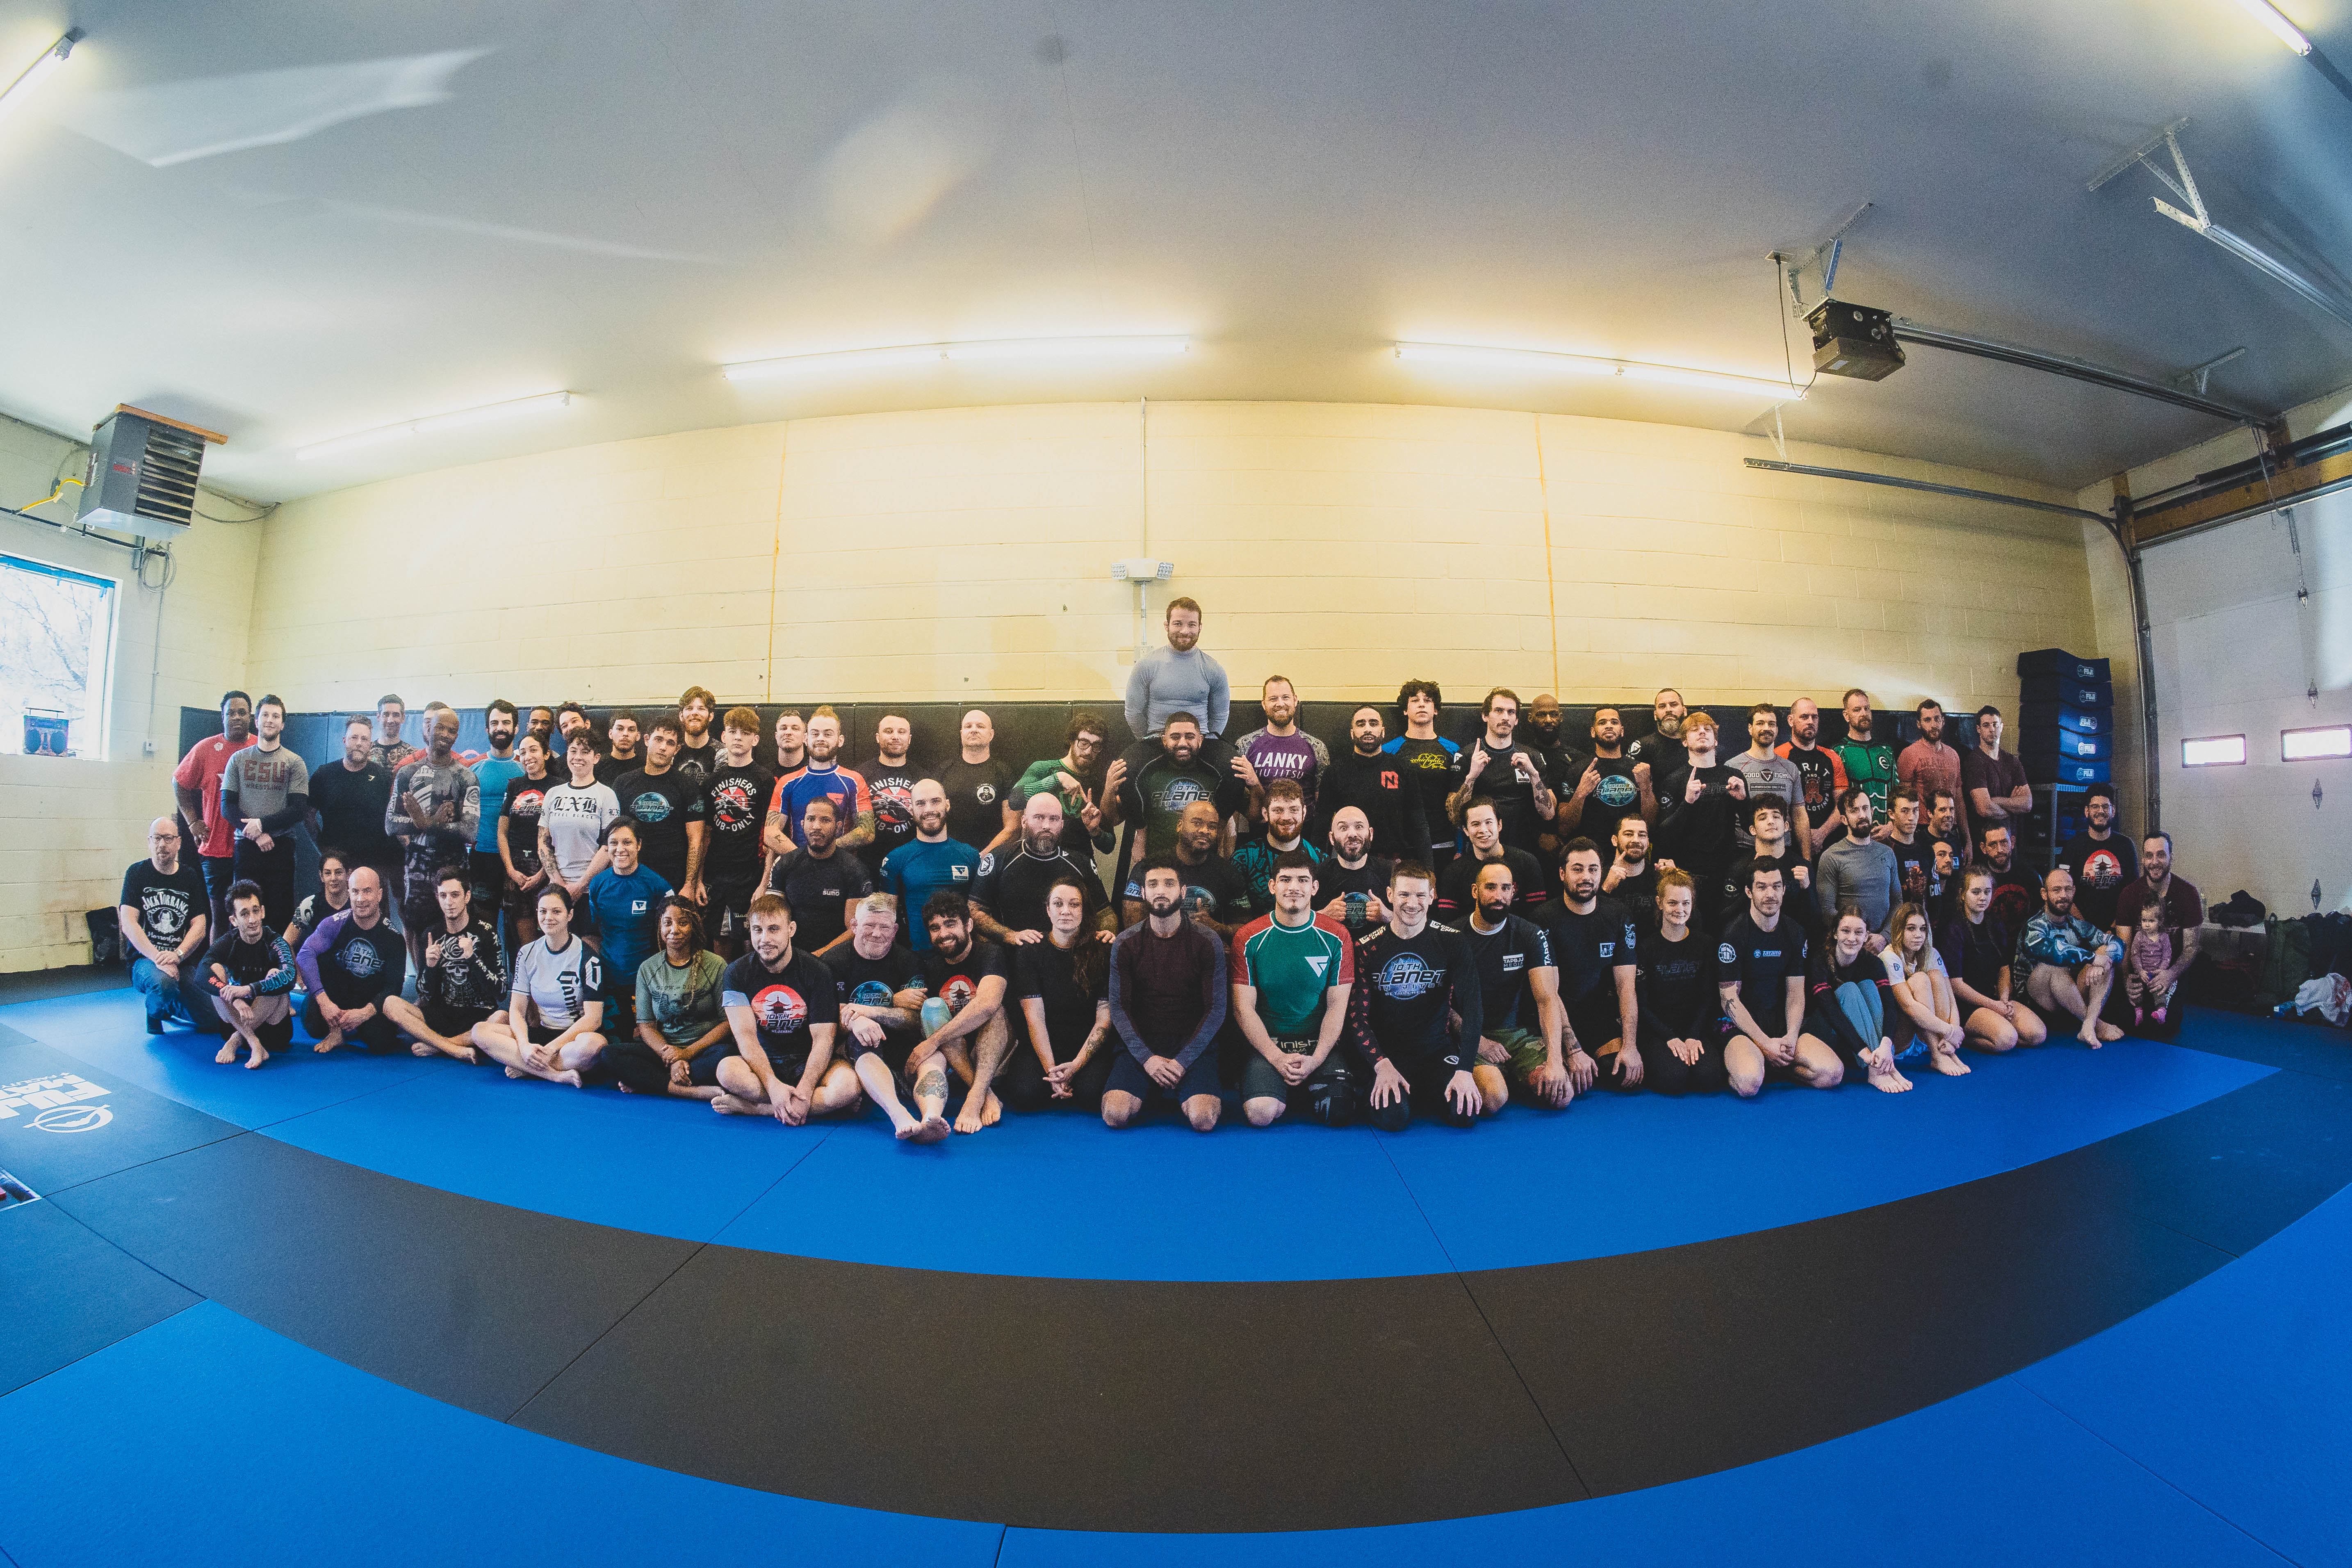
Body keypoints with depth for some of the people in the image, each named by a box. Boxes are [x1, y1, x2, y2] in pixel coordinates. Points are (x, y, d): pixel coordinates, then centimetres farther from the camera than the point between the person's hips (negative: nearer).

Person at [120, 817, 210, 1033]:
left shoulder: (190, 876, 8)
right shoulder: (137, 873, 0)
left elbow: (200, 926, 3)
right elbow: (129, 924, -9)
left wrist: (177, 955, -15)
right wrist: (157, 957, -22)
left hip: (183, 962, 2)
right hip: (144, 959, -2)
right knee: (164, 984, -37)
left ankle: (170, 1006, 22)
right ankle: (154, 1010, 0)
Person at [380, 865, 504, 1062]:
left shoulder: (486, 932, -5)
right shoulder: (432, 935, 6)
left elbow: (500, 992, -10)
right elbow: (425, 995, 7)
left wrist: (472, 958, -20)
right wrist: (430, 966, -12)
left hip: (479, 1015, -4)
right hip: (441, 1015, 4)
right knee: (390, 1004, -20)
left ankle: (435, 1045, -16)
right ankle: (458, 1050, -25)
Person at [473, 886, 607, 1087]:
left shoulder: (587, 957, -8)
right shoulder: (527, 954, 6)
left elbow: (593, 1018, -13)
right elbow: (516, 1009, 2)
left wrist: (552, 1048, -22)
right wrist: (525, 1045, -16)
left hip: (576, 1036, -5)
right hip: (540, 1035, 5)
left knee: (593, 1044, -38)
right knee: (480, 1030, -17)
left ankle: (526, 1068, -15)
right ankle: (558, 1075, -25)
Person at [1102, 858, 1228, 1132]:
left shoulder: (1208, 943, -4)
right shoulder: (1125, 943, 0)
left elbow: (1217, 1009, -4)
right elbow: (1118, 1007, -1)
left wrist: (1183, 1060, -14)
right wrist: (1146, 1058, -15)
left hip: (1193, 1047, -1)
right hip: (1140, 1046, 1)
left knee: (1204, 1120, -23)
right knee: (1115, 1116, -21)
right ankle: (1150, 1094, 13)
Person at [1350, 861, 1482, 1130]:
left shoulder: (1452, 943, -1)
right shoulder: (1368, 948, -5)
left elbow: (1473, 1008, -8)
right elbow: (1357, 1017, -7)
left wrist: (1465, 1070, -20)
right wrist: (1382, 1065, -23)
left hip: (1437, 1052, 2)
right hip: (1385, 1055, -2)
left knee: (1465, 1113, -22)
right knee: (1393, 1117, -28)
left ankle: (1418, 1093, 10)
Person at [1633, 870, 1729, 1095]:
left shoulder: (1706, 944, 5)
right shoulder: (1646, 947, -3)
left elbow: (1708, 997, 4)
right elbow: (1642, 1004, -3)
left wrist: (1693, 1037, -10)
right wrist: (1670, 1037, -15)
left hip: (1696, 1028, 3)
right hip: (1657, 1031, -2)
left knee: (1708, 1078, -26)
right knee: (1673, 1079, -28)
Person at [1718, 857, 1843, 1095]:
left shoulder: (1795, 934, 6)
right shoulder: (1734, 935, -11)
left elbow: (1796, 993, 6)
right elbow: (1730, 999, -12)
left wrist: (1792, 1036, -11)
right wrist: (1765, 1044, -17)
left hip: (1782, 1022, 6)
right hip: (1741, 1024, -5)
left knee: (1833, 1074, -16)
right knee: (1749, 1084, -30)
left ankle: (1775, 1067, 8)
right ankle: (1740, 1064, 4)